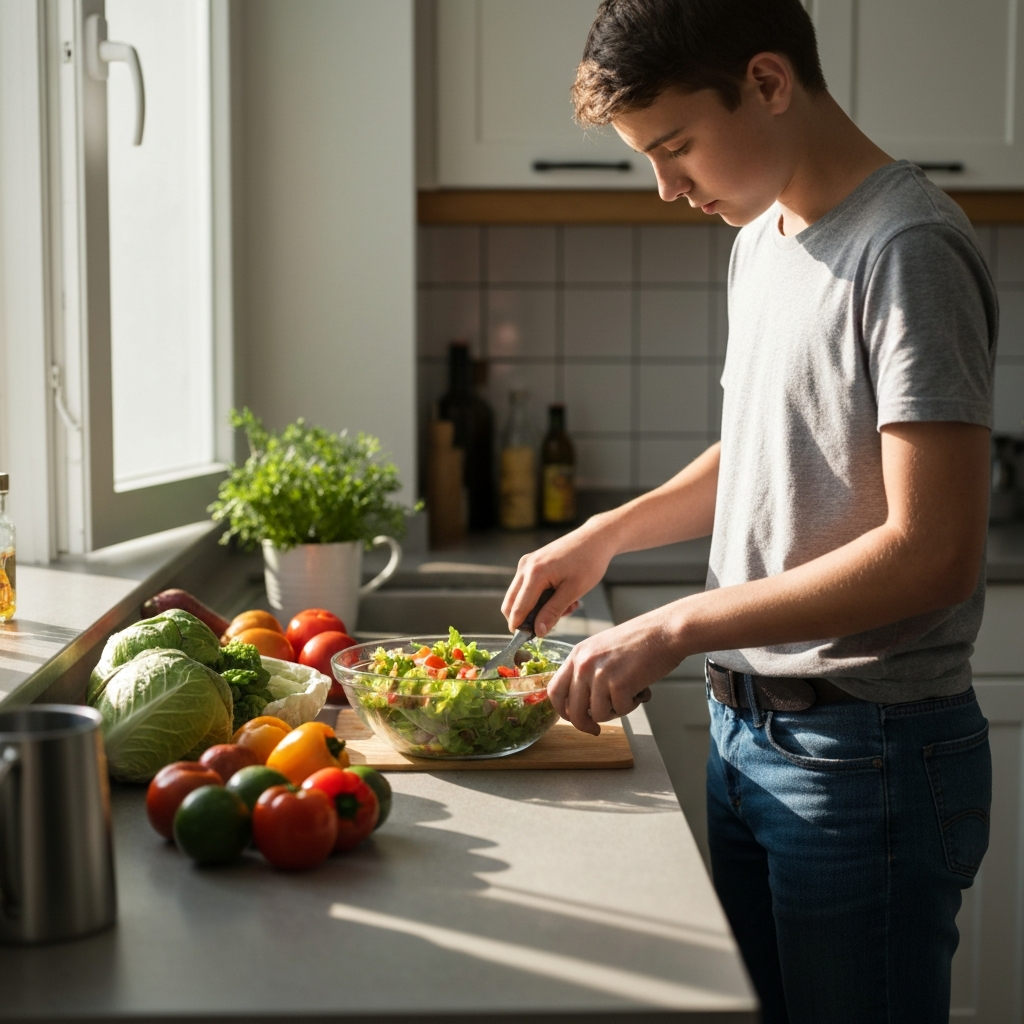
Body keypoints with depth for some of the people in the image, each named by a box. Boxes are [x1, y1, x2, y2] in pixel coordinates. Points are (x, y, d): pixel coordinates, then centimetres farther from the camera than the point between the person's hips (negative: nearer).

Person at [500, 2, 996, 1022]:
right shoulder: (760, 239, 10)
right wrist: (608, 533, 11)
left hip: (867, 752, -8)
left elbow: (933, 553, -23)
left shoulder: (906, 249, -17)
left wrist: (672, 630, -22)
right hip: (745, 731, 8)